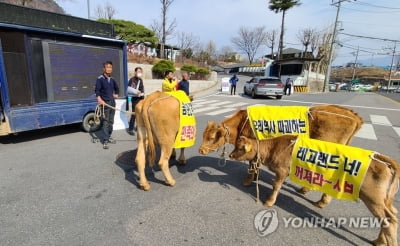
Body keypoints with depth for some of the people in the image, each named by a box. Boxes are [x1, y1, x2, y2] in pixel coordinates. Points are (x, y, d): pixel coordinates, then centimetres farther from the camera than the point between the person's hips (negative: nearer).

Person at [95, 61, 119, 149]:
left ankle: (109, 137, 26)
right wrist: (99, 99, -30)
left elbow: (117, 88, 29)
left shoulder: (112, 79, 11)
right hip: (105, 102, -6)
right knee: (106, 122, -8)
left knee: (111, 121, 13)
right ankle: (105, 141, -4)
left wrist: (116, 94, 14)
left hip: (112, 102, 7)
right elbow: (97, 90, -16)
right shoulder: (100, 79, -8)